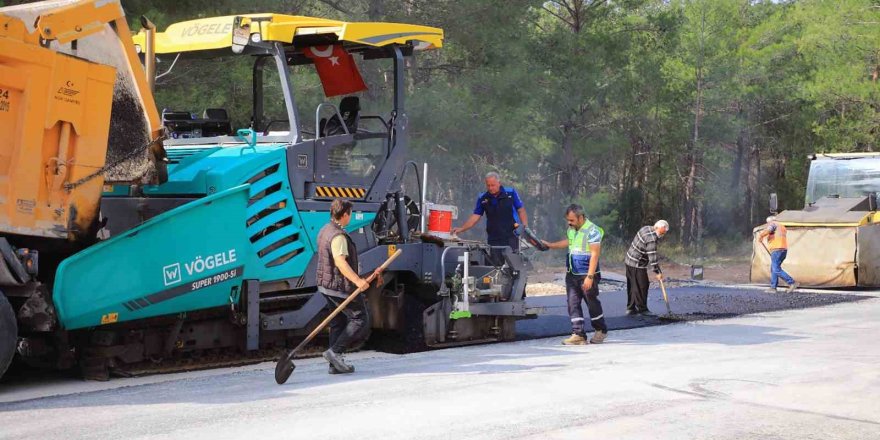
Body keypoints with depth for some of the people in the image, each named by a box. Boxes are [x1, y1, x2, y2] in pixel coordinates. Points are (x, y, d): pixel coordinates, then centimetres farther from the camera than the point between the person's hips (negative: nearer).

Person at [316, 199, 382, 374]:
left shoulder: (325, 230, 12)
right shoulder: (338, 235, -20)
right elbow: (340, 262, -32)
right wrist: (357, 280, -41)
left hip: (327, 285, 10)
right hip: (341, 286, -10)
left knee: (338, 322, 12)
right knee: (360, 319, -2)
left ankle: (335, 364, 11)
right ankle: (334, 352, -9)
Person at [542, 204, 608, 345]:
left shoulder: (592, 231, -15)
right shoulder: (571, 229, 10)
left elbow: (594, 255, -19)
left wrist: (590, 277, -23)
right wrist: (549, 245, 29)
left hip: (586, 275, -7)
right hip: (572, 275, 7)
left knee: (592, 303, 4)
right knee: (573, 304, 1)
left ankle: (601, 331, 22)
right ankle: (578, 335, 1)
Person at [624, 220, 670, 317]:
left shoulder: (646, 228, 7)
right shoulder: (651, 239, -23)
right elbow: (652, 257, -23)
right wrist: (657, 272, -18)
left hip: (630, 260, 10)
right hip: (637, 265, -10)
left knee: (632, 286, 14)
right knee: (642, 287, -1)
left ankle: (630, 308, 21)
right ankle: (642, 309, 6)